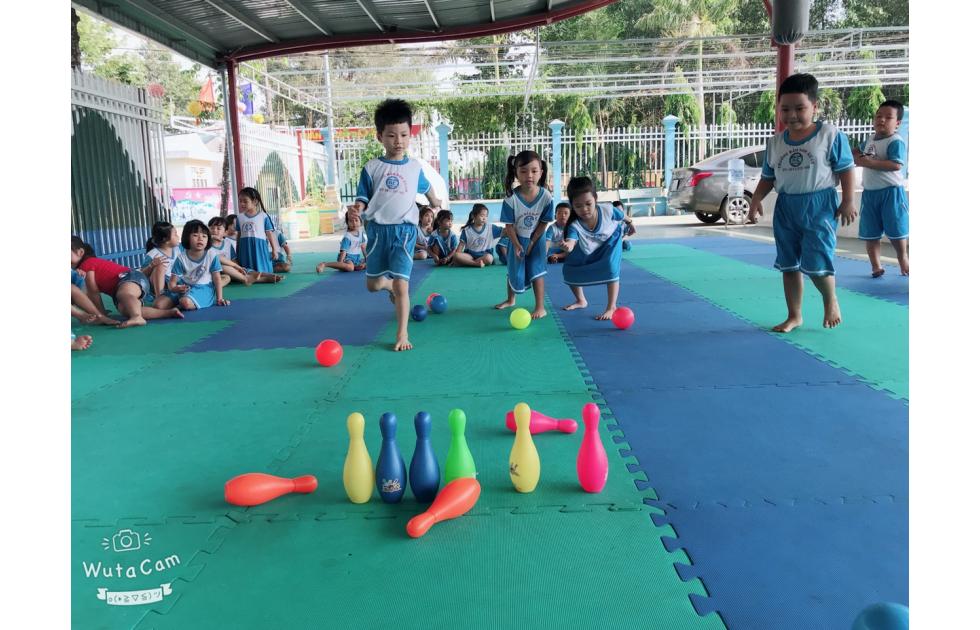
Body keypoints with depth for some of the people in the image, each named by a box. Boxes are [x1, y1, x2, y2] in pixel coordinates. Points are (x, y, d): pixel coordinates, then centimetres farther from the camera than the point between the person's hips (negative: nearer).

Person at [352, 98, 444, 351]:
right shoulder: (371, 167, -1)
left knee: (401, 285, -10)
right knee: (373, 285, 12)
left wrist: (435, 202, 42)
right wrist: (357, 209, -23)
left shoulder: (414, 166, 4)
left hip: (404, 229, -1)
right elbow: (362, 197, -1)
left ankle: (402, 334, 0)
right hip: (377, 229, 1)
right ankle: (389, 284, 48)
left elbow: (425, 187, 25)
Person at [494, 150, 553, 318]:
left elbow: (544, 223, -12)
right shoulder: (511, 198, -27)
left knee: (536, 271, -8)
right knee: (513, 272, 14)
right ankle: (510, 300, 39)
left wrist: (532, 242, -12)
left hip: (536, 239, -1)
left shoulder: (546, 196, -25)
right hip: (516, 239, 1)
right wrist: (517, 245, -17)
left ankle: (540, 307, -1)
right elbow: (509, 225, -17)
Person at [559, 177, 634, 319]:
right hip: (588, 248, 2)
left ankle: (611, 307, -13)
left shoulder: (607, 210, -36)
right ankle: (581, 301, 28)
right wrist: (567, 246, -82)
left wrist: (630, 222, 11)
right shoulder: (574, 225, -38)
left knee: (610, 267, -26)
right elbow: (570, 241, -56)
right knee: (569, 269, 2)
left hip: (611, 240, -2)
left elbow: (623, 216, -12)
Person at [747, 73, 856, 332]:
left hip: (820, 206, -5)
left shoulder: (830, 135, -6)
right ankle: (794, 315, 22)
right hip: (786, 208, 5)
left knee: (816, 263, -10)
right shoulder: (775, 143, 6)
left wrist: (848, 201, -9)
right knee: (789, 265, 9)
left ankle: (831, 300, 22)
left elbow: (846, 169, -3)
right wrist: (756, 199, -2)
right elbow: (768, 177, 12)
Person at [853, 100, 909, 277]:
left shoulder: (896, 142, -13)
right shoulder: (869, 141, 11)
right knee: (869, 233, 7)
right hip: (869, 192, 7)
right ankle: (876, 266, 16)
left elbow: (896, 164, -27)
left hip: (891, 192, -7)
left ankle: (904, 263, 21)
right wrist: (857, 156, 5)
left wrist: (869, 163, -28)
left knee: (896, 231, 3)